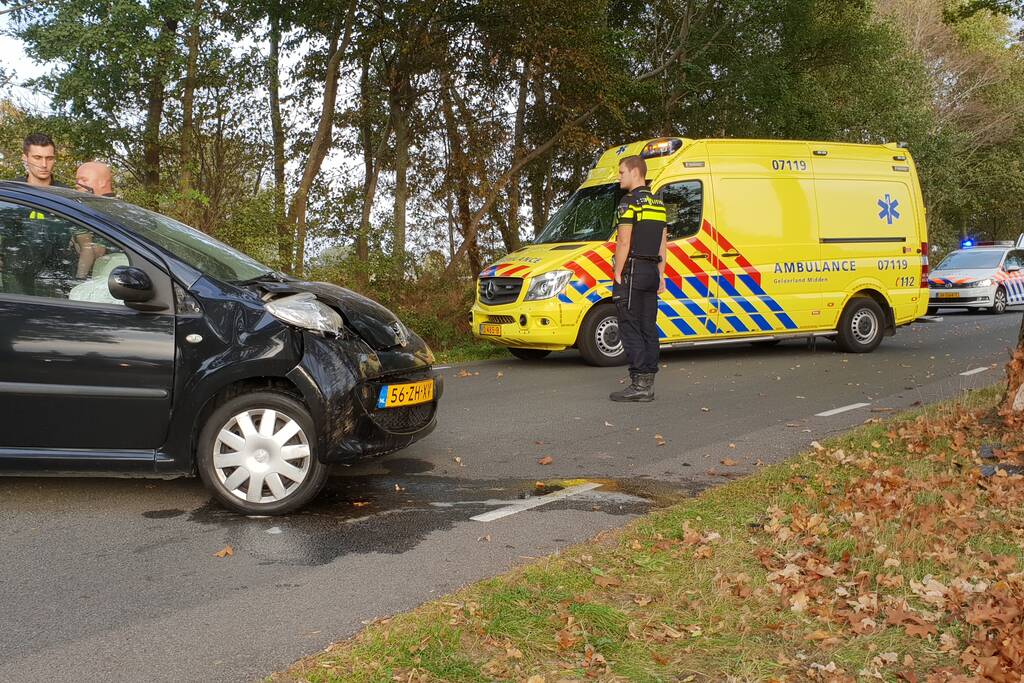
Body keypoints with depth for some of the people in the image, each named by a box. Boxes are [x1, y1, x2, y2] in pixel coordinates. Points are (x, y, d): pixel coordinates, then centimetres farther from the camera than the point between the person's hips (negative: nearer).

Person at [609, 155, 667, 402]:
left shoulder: (630, 201, -10)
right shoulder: (658, 203, 17)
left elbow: (624, 242, -15)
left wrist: (618, 274, -11)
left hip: (633, 271, -9)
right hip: (652, 271, 9)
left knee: (630, 329, -7)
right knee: (648, 328, 9)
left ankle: (639, 384, -10)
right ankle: (648, 383, 10)